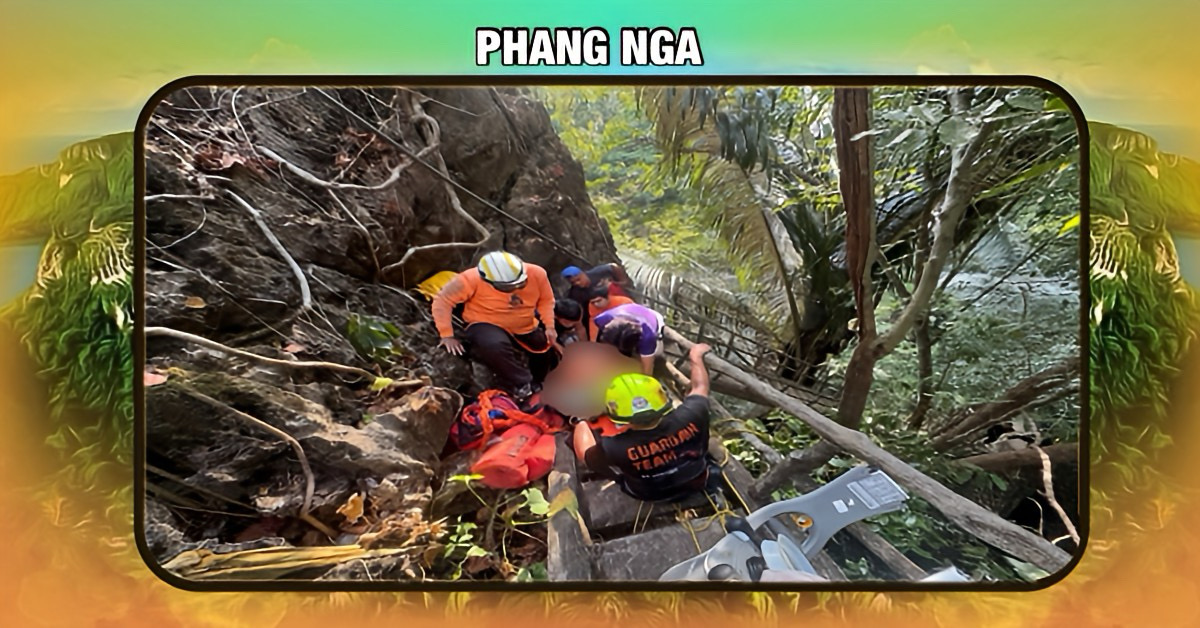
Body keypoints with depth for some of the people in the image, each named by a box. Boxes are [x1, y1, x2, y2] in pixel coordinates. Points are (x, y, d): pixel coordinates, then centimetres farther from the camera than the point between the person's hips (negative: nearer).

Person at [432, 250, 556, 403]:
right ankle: (522, 389, -21)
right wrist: (447, 335, -26)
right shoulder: (472, 279, -29)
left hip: (525, 329, 5)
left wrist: (549, 326, -13)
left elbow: (546, 300, -3)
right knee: (495, 346, -38)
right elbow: (442, 300, -23)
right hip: (487, 326, -5)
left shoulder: (536, 273, -19)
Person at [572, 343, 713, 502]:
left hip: (649, 495, -1)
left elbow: (585, 453, -15)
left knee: (582, 427, 9)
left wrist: (580, 421, 3)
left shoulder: (613, 449, -40)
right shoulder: (688, 420, -34)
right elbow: (700, 386, -10)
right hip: (696, 482, 2)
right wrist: (696, 357, 8)